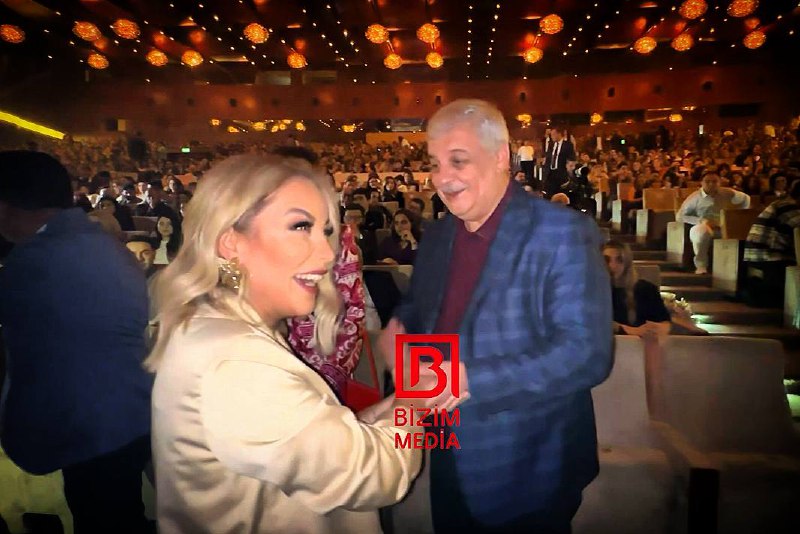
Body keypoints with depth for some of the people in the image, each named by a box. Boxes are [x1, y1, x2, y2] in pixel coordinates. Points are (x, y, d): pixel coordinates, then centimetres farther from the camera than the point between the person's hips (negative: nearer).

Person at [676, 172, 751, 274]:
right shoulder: (695, 197, 0)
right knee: (700, 230, -39)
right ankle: (701, 265, -29)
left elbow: (745, 198, 27)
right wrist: (702, 221, -16)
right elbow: (680, 216, -5)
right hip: (704, 227, -3)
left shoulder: (727, 193, 10)